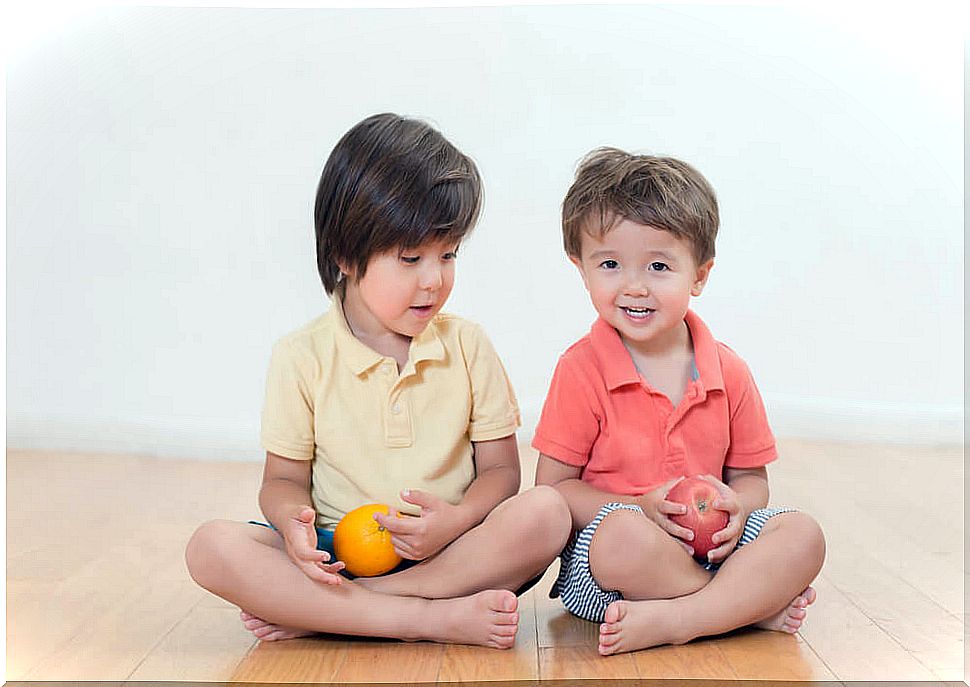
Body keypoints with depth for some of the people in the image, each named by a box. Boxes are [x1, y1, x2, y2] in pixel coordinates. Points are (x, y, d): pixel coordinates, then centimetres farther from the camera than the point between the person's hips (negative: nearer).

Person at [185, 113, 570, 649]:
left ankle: (311, 613, -25)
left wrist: (458, 520, -18)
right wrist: (293, 522, -20)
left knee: (545, 512, -27)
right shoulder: (302, 356, 0)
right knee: (211, 547, -25)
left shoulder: (466, 344, 3)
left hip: (450, 554, 1)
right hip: (336, 556, 0)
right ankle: (433, 619, -28)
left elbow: (500, 469, 4)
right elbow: (284, 479, 4)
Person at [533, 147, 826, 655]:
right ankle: (756, 606, -14)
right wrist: (643, 508, -22)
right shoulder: (581, 369, -8)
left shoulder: (729, 373, 3)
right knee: (623, 536, -37)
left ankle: (673, 620, -27)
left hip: (711, 547, 4)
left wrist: (735, 509, -13)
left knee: (802, 535, -16)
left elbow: (750, 477, 12)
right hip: (597, 574, -4)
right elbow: (552, 489, -8)